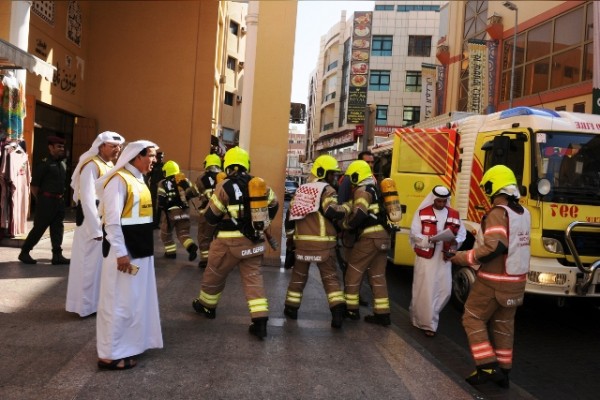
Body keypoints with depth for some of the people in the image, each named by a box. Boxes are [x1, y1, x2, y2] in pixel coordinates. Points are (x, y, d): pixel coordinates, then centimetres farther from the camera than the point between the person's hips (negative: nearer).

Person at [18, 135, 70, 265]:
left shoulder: (63, 164, 11)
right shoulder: (44, 164, -11)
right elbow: (34, 185, -10)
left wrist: (61, 197, 13)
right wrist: (40, 200, -2)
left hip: (59, 201, 7)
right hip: (47, 200, -7)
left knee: (58, 228, 6)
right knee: (39, 228, -1)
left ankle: (57, 255, 10)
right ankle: (24, 252, 12)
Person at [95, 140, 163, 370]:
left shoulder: (138, 179, 13)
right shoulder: (119, 180, -16)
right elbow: (112, 220, -21)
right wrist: (120, 253, -23)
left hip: (139, 250, 10)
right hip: (123, 250, -10)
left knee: (135, 299, 17)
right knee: (119, 302, -2)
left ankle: (127, 345, 30)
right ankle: (110, 354, 8)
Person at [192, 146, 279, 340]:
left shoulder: (225, 186, -13)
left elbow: (211, 216, -6)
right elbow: (273, 206, 15)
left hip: (230, 241, -4)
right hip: (254, 240, 4)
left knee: (214, 274, 18)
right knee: (253, 278, 7)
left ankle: (207, 306, 38)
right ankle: (260, 321, -1)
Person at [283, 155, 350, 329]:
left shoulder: (301, 189, 15)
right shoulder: (327, 190, -5)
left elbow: (292, 213, 16)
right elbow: (332, 212, -21)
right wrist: (346, 208, -4)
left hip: (302, 240, 5)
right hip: (323, 242, -4)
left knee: (299, 274, 18)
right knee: (330, 276, 2)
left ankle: (291, 307, 25)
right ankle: (338, 310, -7)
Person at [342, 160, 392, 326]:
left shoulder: (362, 190, -9)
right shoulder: (375, 189, 20)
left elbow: (359, 214, -21)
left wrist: (345, 224, -7)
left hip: (370, 237, -9)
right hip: (383, 236, 9)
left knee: (353, 272, 5)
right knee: (378, 276, 12)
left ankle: (351, 309, 12)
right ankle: (382, 314, 12)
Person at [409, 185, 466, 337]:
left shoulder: (454, 215, 6)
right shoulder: (422, 213, -5)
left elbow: (462, 234, 8)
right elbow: (414, 234, -9)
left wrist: (455, 242, -14)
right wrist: (431, 239, -24)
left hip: (445, 258, 4)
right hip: (425, 258, -4)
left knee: (445, 290, 8)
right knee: (425, 291, -1)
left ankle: (428, 317, 30)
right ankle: (427, 324, 10)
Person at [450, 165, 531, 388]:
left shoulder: (498, 212, -18)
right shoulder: (524, 213, 7)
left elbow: (494, 247, -28)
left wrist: (461, 258, -22)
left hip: (494, 281, -8)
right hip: (516, 281, 8)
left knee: (473, 319, 6)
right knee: (504, 325, 16)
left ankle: (488, 367, 1)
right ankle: (503, 370, 23)